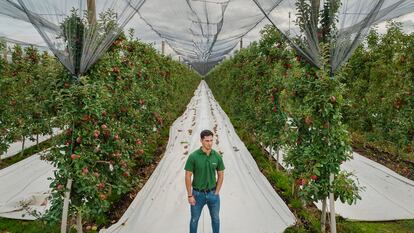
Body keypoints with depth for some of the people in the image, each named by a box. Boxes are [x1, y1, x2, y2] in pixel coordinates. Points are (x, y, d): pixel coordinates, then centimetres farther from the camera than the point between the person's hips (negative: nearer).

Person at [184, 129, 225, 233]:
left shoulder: (217, 156, -8)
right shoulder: (193, 156, -17)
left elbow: (221, 175, 2)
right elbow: (188, 177, -11)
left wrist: (216, 193, -2)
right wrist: (190, 195, -10)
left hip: (213, 193, 2)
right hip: (197, 194, -2)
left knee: (216, 219, 19)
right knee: (194, 219, 16)